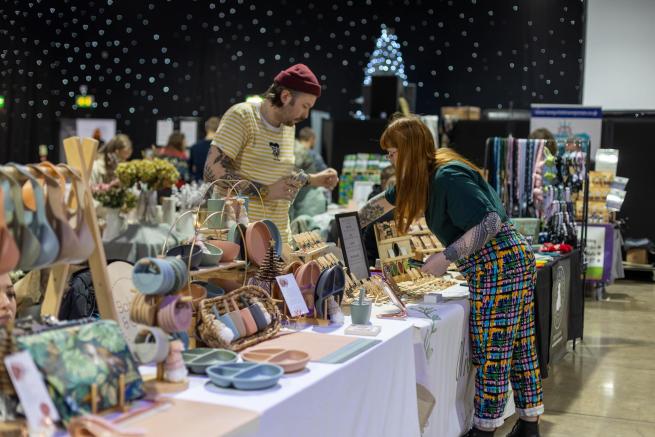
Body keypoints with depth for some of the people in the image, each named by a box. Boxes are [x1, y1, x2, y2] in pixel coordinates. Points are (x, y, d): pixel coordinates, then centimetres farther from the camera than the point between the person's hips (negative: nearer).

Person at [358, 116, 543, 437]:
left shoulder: (448, 176, -17)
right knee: (519, 347, 14)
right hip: (513, 262, 10)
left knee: (492, 351, -2)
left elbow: (490, 223, -23)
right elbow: (382, 203, 26)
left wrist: (445, 258, -20)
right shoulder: (425, 175, 13)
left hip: (499, 266, -10)